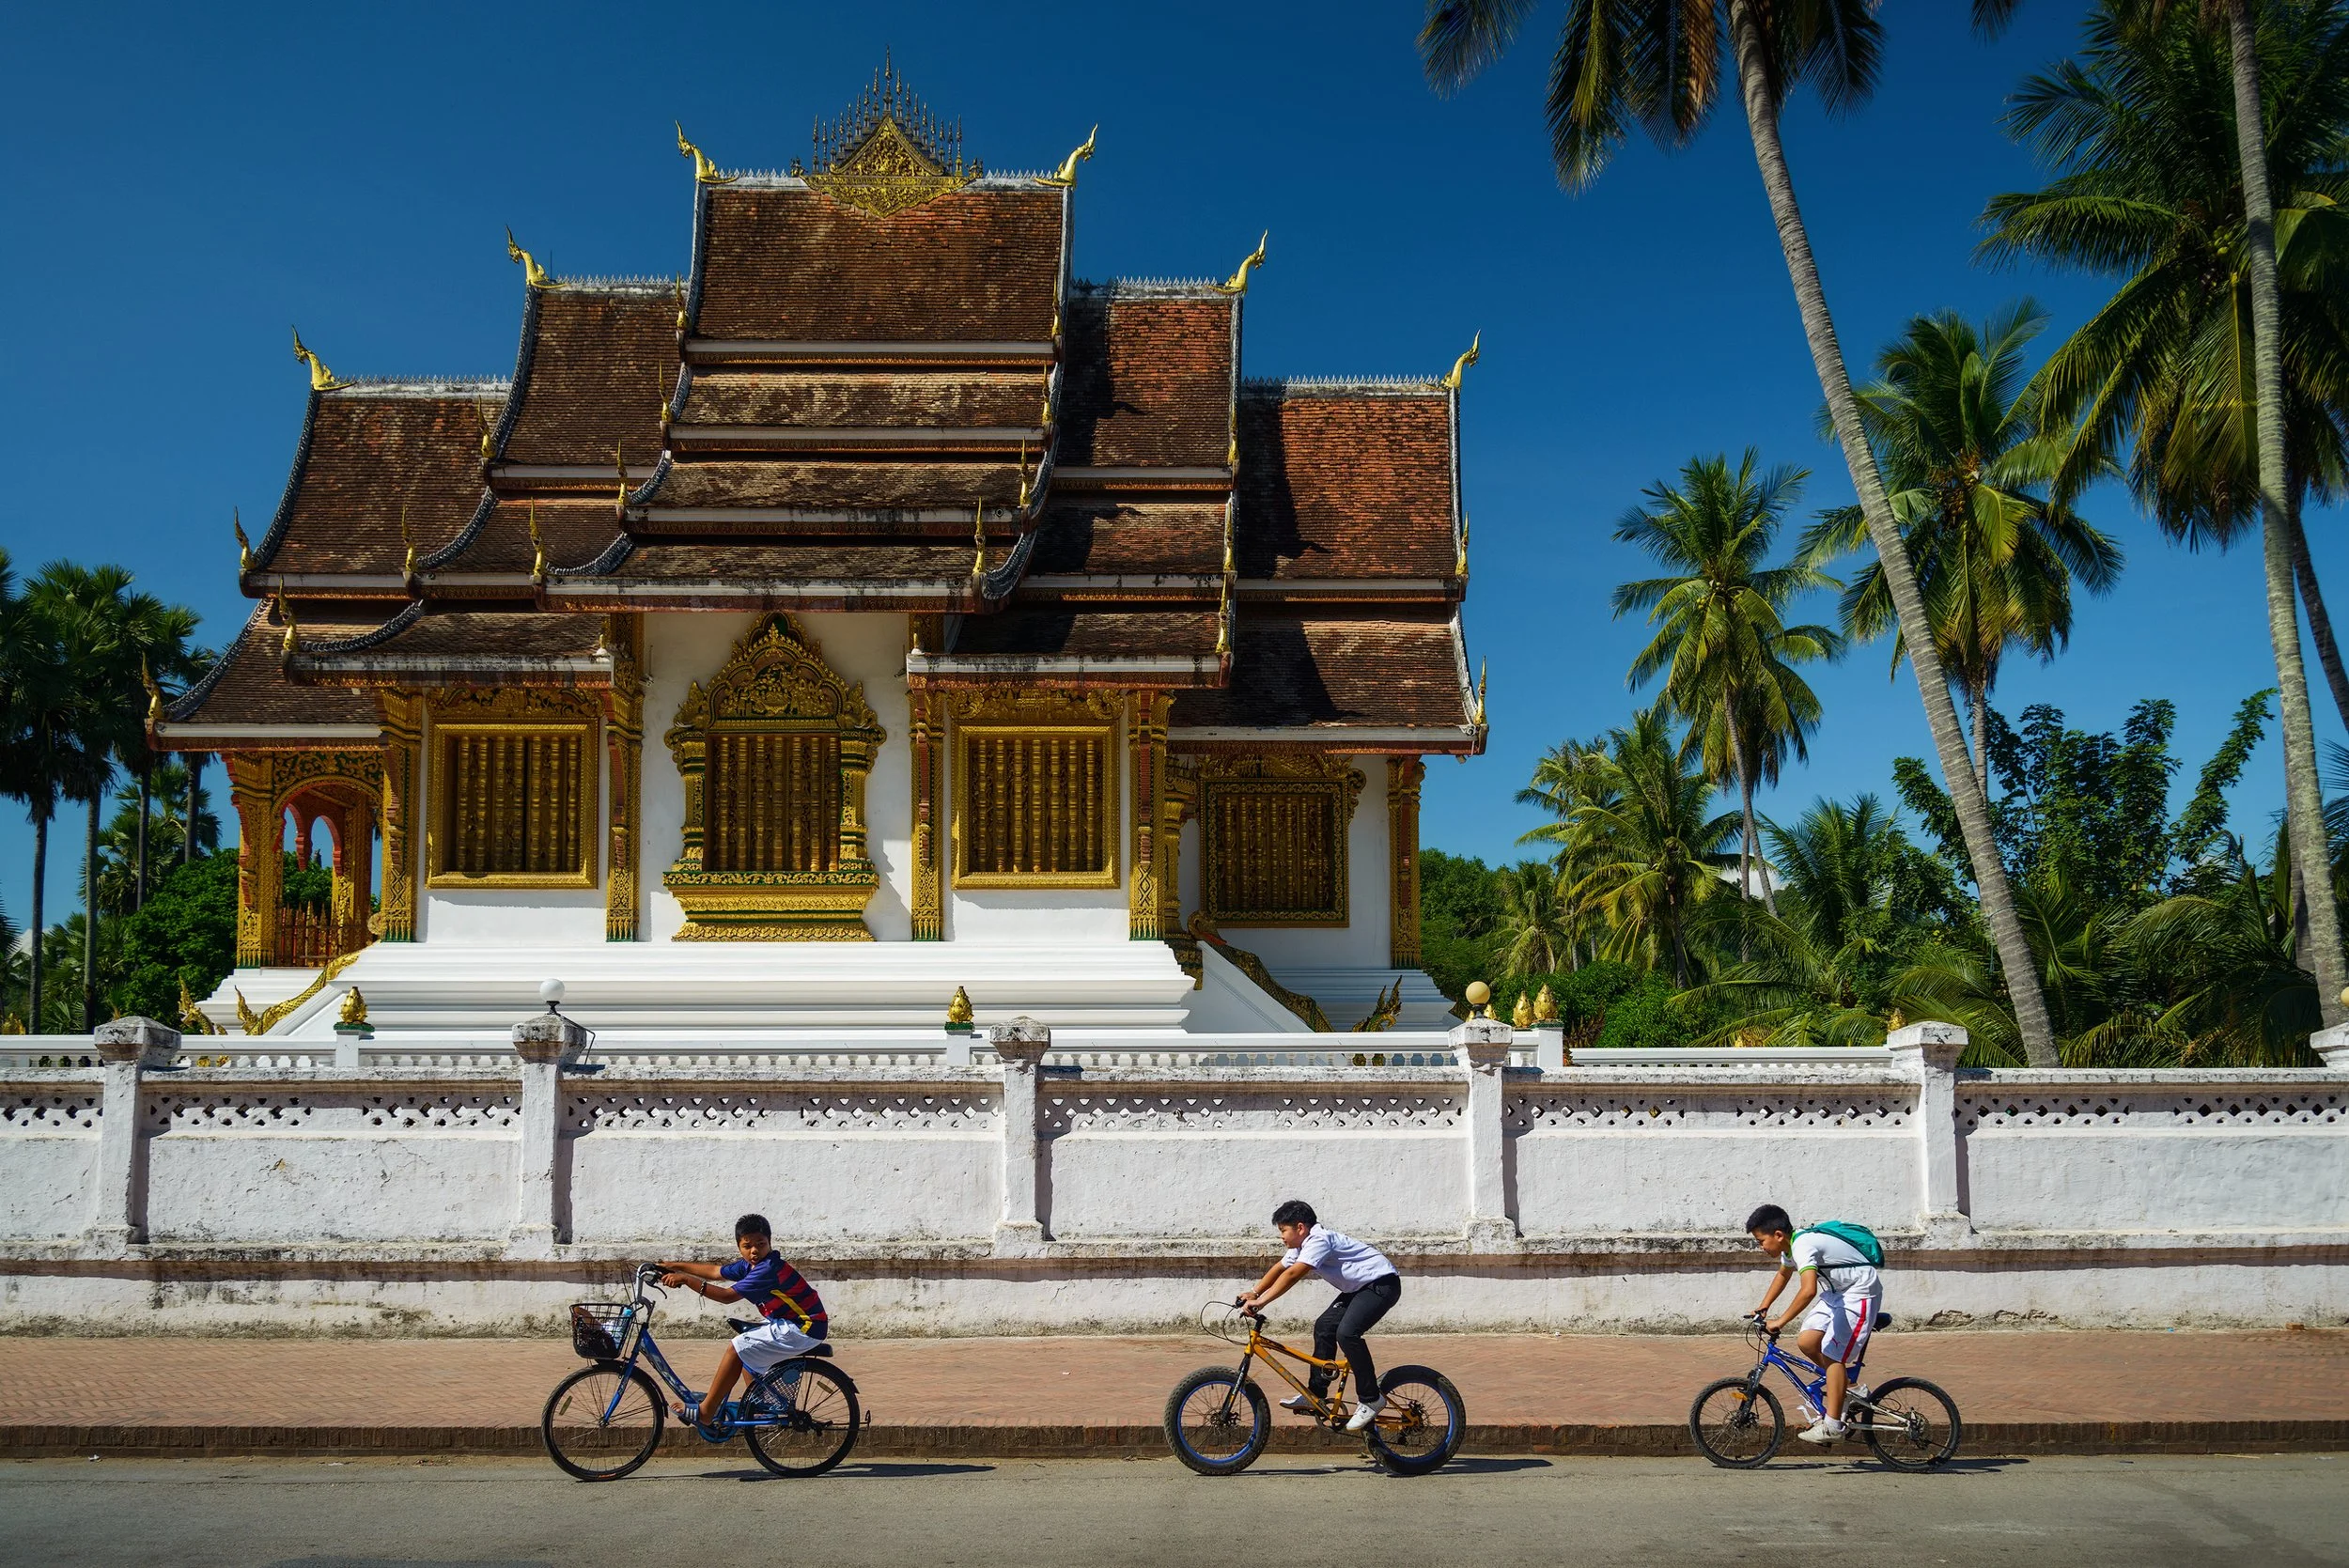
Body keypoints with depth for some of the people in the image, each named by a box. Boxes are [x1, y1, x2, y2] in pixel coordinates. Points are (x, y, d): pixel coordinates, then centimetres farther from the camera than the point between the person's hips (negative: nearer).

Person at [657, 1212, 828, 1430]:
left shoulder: (768, 1269, -22)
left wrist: (686, 1280, -21)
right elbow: (716, 1271, 18)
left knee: (737, 1349, -11)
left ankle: (705, 1413, -5)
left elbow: (728, 1295, -24)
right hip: (791, 1324, 10)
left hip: (804, 1329, -10)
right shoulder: (751, 1265, 7)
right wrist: (676, 1266, 17)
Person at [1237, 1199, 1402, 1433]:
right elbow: (1279, 1269, 15)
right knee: (1324, 1326, 7)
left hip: (1382, 1283, -11)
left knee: (1347, 1332, -24)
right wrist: (1254, 1294, 4)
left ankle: (1370, 1399, -13)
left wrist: (1261, 1301, -32)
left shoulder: (1319, 1240, -24)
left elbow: (1292, 1274, -32)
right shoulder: (1302, 1245, 7)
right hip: (1360, 1287, 11)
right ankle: (1316, 1394, 15)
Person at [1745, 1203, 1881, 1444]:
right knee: (1807, 1343, 0)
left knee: (1831, 1354, -11)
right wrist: (1762, 1309, 18)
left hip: (1861, 1293, -9)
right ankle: (1845, 1384, 17)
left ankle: (1832, 1424, -6)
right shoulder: (1790, 1246, 3)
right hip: (1838, 1291, 9)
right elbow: (1783, 1275, 25)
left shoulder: (1803, 1246, -28)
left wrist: (1779, 1322, -37)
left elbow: (1808, 1291, -42)